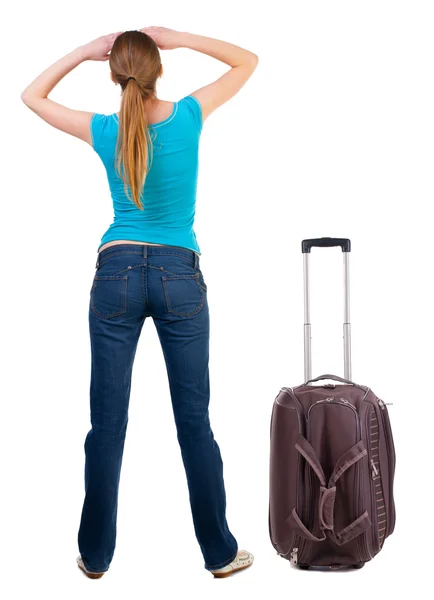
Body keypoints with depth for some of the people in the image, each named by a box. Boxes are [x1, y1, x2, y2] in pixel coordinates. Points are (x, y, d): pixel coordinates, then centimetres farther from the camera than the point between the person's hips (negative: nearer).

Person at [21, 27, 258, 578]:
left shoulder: (104, 131, -2)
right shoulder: (189, 117, -4)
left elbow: (32, 95, 15)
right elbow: (247, 61, 10)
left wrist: (82, 53, 8)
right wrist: (182, 39, 4)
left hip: (117, 273, 1)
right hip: (179, 275, 0)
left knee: (108, 424, 6)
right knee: (194, 421, 6)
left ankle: (96, 555, 16)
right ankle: (220, 553, 16)